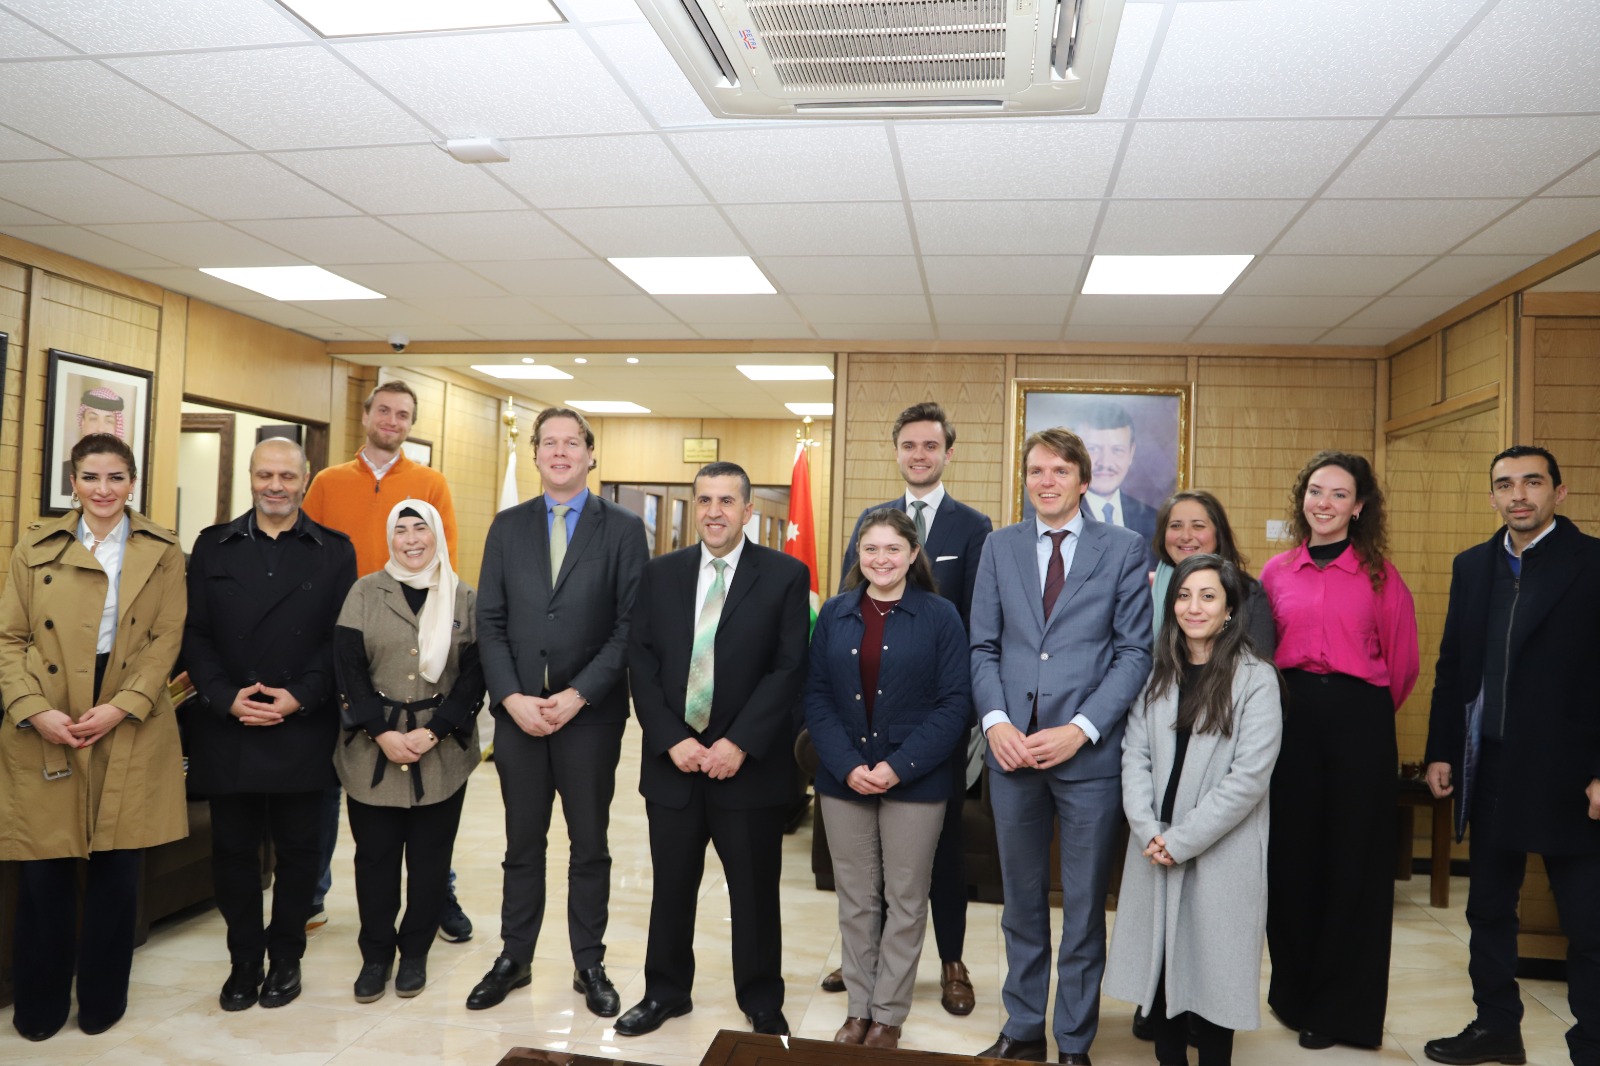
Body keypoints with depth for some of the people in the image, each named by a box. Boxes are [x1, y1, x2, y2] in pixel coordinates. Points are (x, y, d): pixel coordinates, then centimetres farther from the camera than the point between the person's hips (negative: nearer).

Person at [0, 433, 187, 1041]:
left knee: (117, 871, 7)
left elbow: (167, 639, 0)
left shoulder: (162, 552, 5)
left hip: (130, 731, 0)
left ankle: (103, 999, 24)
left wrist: (120, 708, -13)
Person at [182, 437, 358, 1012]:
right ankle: (244, 960, 24)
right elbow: (195, 634, 3)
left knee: (298, 848, 8)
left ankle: (286, 957, 24)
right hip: (226, 727, 2)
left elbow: (342, 637, -2)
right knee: (233, 848, 9)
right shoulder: (213, 546, 8)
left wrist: (300, 696, -13)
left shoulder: (334, 550, 3)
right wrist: (226, 697, -10)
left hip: (302, 727, -1)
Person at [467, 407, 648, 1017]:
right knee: (522, 845, 14)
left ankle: (589, 965, 25)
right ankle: (514, 959, 29)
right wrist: (511, 698, -9)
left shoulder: (622, 529, -2)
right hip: (517, 710, 2)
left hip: (590, 713, -2)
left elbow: (631, 626, -8)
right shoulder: (508, 527, 7)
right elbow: (490, 622, 3)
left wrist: (578, 695, -14)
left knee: (589, 845, 10)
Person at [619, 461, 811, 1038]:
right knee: (671, 886, 14)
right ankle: (665, 992, 33)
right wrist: (670, 739, -9)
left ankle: (762, 1002, 28)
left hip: (749, 763, -2)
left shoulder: (786, 575, -3)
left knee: (755, 891, 10)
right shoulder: (660, 573, 6)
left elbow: (789, 668, -8)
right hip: (673, 759, 3)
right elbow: (641, 661, 2)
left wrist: (739, 743, -15)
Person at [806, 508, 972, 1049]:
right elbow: (816, 696, 2)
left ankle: (888, 1015, 24)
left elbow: (955, 702, -7)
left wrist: (899, 766, -15)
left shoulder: (940, 615, -4)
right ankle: (859, 1008, 27)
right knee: (855, 900, 12)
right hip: (844, 778, 2)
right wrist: (847, 765, -11)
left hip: (915, 780, -2)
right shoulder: (835, 613, 4)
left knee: (905, 901, 8)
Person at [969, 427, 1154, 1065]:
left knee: (1084, 908, 11)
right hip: (1012, 749, 3)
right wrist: (996, 721, -10)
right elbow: (983, 646, 6)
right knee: (1021, 901, 16)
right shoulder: (999, 546, 7)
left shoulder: (1124, 549, -1)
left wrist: (1079, 730, -15)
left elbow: (1134, 652, -5)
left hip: (1089, 752, -2)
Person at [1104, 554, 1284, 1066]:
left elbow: (1249, 776, -13)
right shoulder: (1158, 673, 8)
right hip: (1154, 850, 4)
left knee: (1211, 964, 5)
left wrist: (1182, 840, -13)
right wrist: (1148, 831, -11)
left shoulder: (1255, 678, -7)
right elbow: (1134, 754, 3)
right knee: (1159, 961, 9)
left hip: (1220, 853, -4)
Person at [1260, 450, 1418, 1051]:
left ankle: (1341, 1008, 20)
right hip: (1289, 717, 2)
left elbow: (1402, 662, 5)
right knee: (1291, 855, 8)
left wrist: (1366, 709, 9)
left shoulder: (1380, 576, 2)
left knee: (1353, 862, 5)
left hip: (1359, 723, -1)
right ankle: (1295, 992, 25)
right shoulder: (1277, 571, 7)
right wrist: (1286, 700, 6)